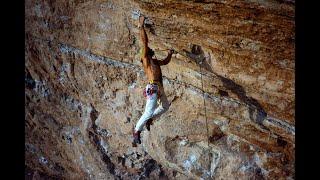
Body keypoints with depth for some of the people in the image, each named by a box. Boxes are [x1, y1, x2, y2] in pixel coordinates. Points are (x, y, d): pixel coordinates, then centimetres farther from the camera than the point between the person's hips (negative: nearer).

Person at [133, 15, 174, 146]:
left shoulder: (154, 61, 22)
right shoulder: (145, 57, 0)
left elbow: (165, 62, 38)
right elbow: (144, 42, -10)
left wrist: (169, 54, 22)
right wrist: (141, 26, -11)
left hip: (159, 88, 9)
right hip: (153, 88, -9)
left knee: (165, 106, 26)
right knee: (148, 112, -14)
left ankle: (149, 119, 31)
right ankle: (137, 132, -5)